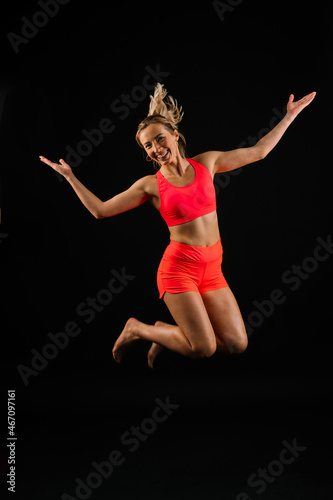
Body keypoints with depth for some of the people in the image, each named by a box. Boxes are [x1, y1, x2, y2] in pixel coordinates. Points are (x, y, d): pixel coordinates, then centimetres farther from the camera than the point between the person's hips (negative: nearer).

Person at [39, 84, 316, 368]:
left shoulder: (206, 162, 6)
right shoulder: (150, 185, -1)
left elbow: (258, 151, 13)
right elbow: (101, 210, 2)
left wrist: (291, 114, 16)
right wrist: (70, 177, 0)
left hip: (213, 267, 4)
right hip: (179, 267, -4)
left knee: (237, 345, -1)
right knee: (204, 349, -8)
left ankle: (168, 332, 20)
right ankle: (137, 329, 14)